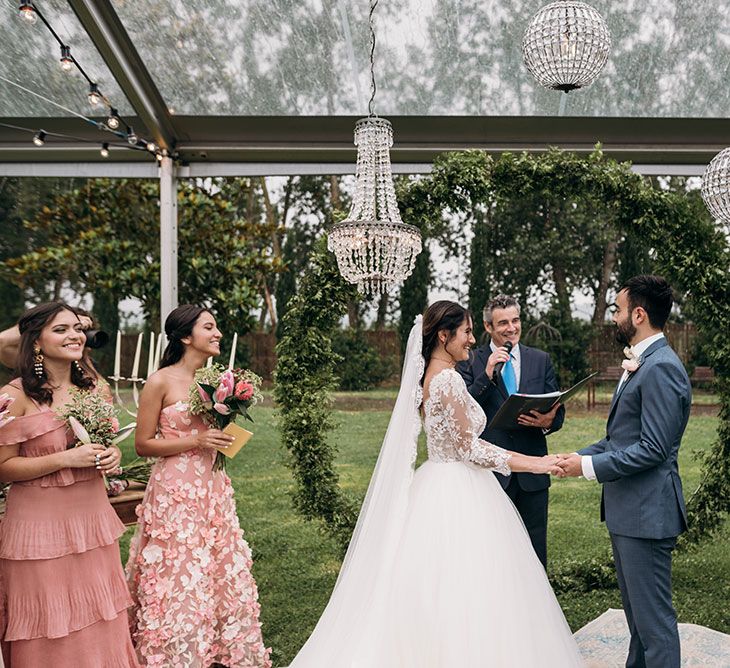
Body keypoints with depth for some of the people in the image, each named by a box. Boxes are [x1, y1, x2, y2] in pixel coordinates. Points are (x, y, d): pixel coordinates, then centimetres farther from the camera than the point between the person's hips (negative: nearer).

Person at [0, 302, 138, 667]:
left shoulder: (97, 388, 5)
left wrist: (112, 455, -2)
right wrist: (66, 459, -20)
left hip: (93, 516, 5)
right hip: (40, 524, -5)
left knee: (100, 626, 13)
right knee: (50, 634, 6)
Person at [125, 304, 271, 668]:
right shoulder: (160, 382, -10)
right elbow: (143, 444, -9)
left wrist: (224, 436, 0)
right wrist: (195, 441, -17)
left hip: (212, 489, 6)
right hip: (175, 492, -6)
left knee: (224, 572, 12)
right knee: (178, 582, 2)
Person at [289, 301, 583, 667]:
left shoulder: (426, 376, 10)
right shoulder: (449, 379, -18)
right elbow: (470, 449, -18)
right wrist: (532, 464, -13)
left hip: (435, 488, 9)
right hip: (459, 495, -9)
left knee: (431, 595, 14)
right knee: (463, 597, 0)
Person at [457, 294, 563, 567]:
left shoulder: (541, 360, 9)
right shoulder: (470, 362, 0)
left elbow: (558, 409, 8)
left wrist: (548, 422, -15)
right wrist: (486, 375, -19)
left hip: (532, 471, 3)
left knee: (535, 552, 11)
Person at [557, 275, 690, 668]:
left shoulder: (662, 368, -19)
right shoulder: (639, 364, 13)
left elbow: (652, 449, -23)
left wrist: (588, 467, -18)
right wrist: (582, 455, 7)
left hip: (647, 511, -10)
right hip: (626, 508, 10)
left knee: (653, 614, 0)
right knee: (636, 608, 22)